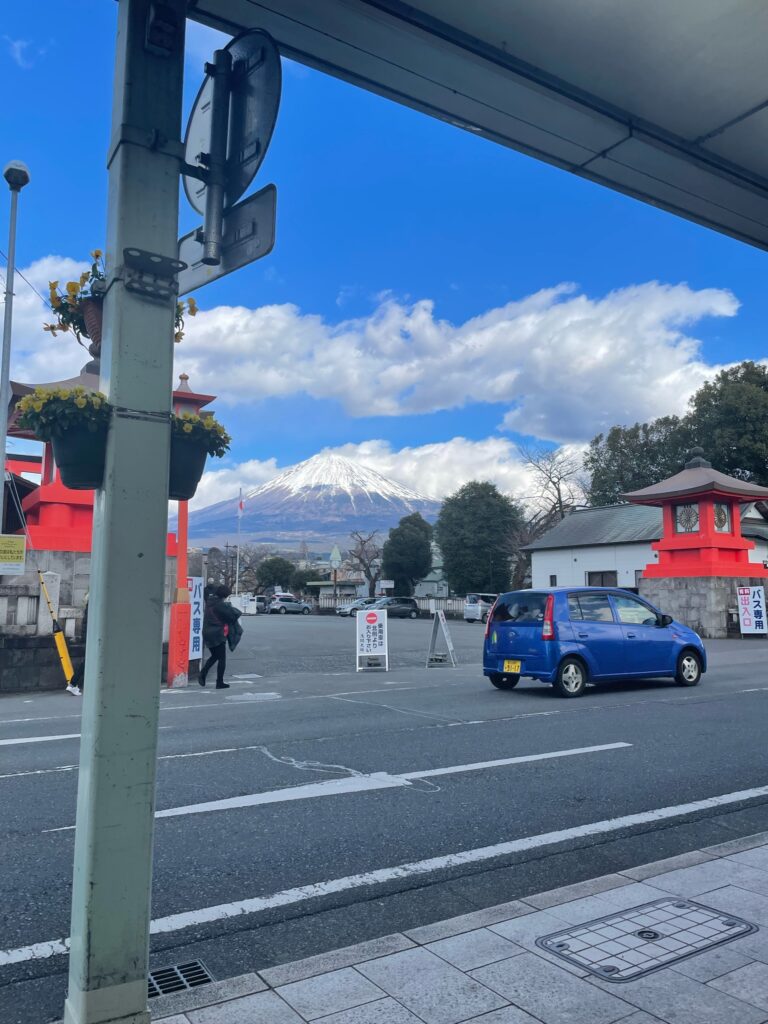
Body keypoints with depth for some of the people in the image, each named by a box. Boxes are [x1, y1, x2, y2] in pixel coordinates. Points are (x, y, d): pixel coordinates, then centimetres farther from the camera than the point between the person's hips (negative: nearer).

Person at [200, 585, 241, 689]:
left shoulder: (210, 602, 8)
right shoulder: (220, 605, -19)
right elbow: (232, 614, -17)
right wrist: (236, 611, 3)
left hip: (207, 633, 8)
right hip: (218, 634, -8)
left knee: (215, 656, 23)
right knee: (222, 658, 3)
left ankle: (202, 675, 9)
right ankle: (220, 682, 7)